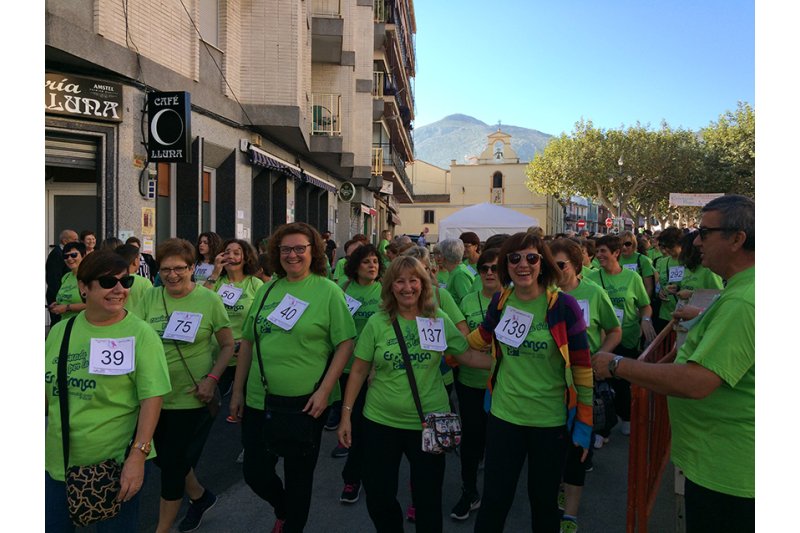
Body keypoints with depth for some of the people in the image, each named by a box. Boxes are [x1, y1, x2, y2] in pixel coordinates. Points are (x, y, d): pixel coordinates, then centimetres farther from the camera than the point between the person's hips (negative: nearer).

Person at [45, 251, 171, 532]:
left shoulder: (141, 335, -11)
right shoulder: (61, 331, 4)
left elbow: (152, 398, -16)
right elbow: (46, 391, 14)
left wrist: (138, 455, -22)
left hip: (116, 465, -4)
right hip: (57, 462, 5)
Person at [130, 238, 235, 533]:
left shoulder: (209, 300, -9)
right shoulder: (150, 298, -1)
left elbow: (228, 345, -3)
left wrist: (212, 378, -15)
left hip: (192, 398, -4)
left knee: (173, 464, 6)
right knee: (163, 458, 18)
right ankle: (200, 496, 45)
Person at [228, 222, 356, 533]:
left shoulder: (328, 291, -7)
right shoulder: (267, 290, 6)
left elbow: (345, 344, -10)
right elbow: (247, 342, 12)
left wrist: (324, 391, -15)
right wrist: (237, 391, 11)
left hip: (305, 403, -4)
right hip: (259, 400, 5)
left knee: (298, 477, 11)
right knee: (255, 472, 12)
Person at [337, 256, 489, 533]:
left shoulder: (439, 320, -4)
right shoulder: (377, 323, -6)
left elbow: (468, 354, -1)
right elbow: (358, 371, -2)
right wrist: (346, 414, -3)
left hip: (430, 422, 0)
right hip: (380, 422, 1)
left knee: (428, 497, 12)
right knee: (378, 496, 12)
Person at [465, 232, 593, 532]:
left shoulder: (563, 305, -12)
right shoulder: (500, 302, -2)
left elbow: (582, 365, -8)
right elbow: (483, 336, 18)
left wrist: (584, 422, -7)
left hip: (552, 420, -2)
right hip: (504, 416, 2)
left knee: (544, 501, 16)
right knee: (494, 500, 9)